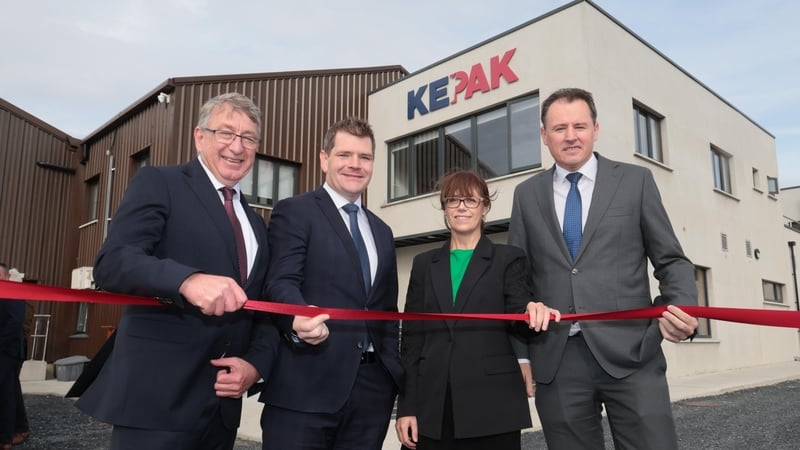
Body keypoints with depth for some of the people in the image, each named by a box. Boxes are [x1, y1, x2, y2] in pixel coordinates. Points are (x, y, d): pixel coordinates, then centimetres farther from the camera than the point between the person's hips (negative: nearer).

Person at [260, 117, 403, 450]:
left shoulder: (382, 231, 20)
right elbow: (281, 282, -12)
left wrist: (395, 372, 13)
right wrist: (298, 319, -33)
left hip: (373, 386, 6)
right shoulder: (293, 212, 1)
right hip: (307, 383, -5)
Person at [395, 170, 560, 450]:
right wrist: (406, 407, 3)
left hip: (492, 405, -2)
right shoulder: (424, 264, 11)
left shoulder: (508, 259, 6)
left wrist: (533, 310, -31)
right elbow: (411, 339, 9)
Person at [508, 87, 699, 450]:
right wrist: (519, 353, 7)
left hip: (630, 354, -1)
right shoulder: (527, 194, 10)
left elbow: (671, 260, 7)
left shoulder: (635, 180, 6)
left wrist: (682, 309, -14)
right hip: (555, 362, 2)